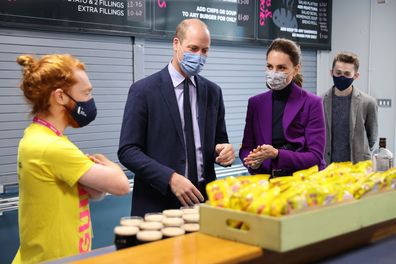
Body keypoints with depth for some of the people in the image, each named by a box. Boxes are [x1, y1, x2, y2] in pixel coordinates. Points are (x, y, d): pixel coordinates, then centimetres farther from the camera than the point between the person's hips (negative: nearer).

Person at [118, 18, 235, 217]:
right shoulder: (143, 90, -7)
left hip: (203, 199, 4)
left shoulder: (213, 92, 7)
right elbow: (127, 150, -11)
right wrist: (170, 178, -21)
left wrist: (225, 150, -10)